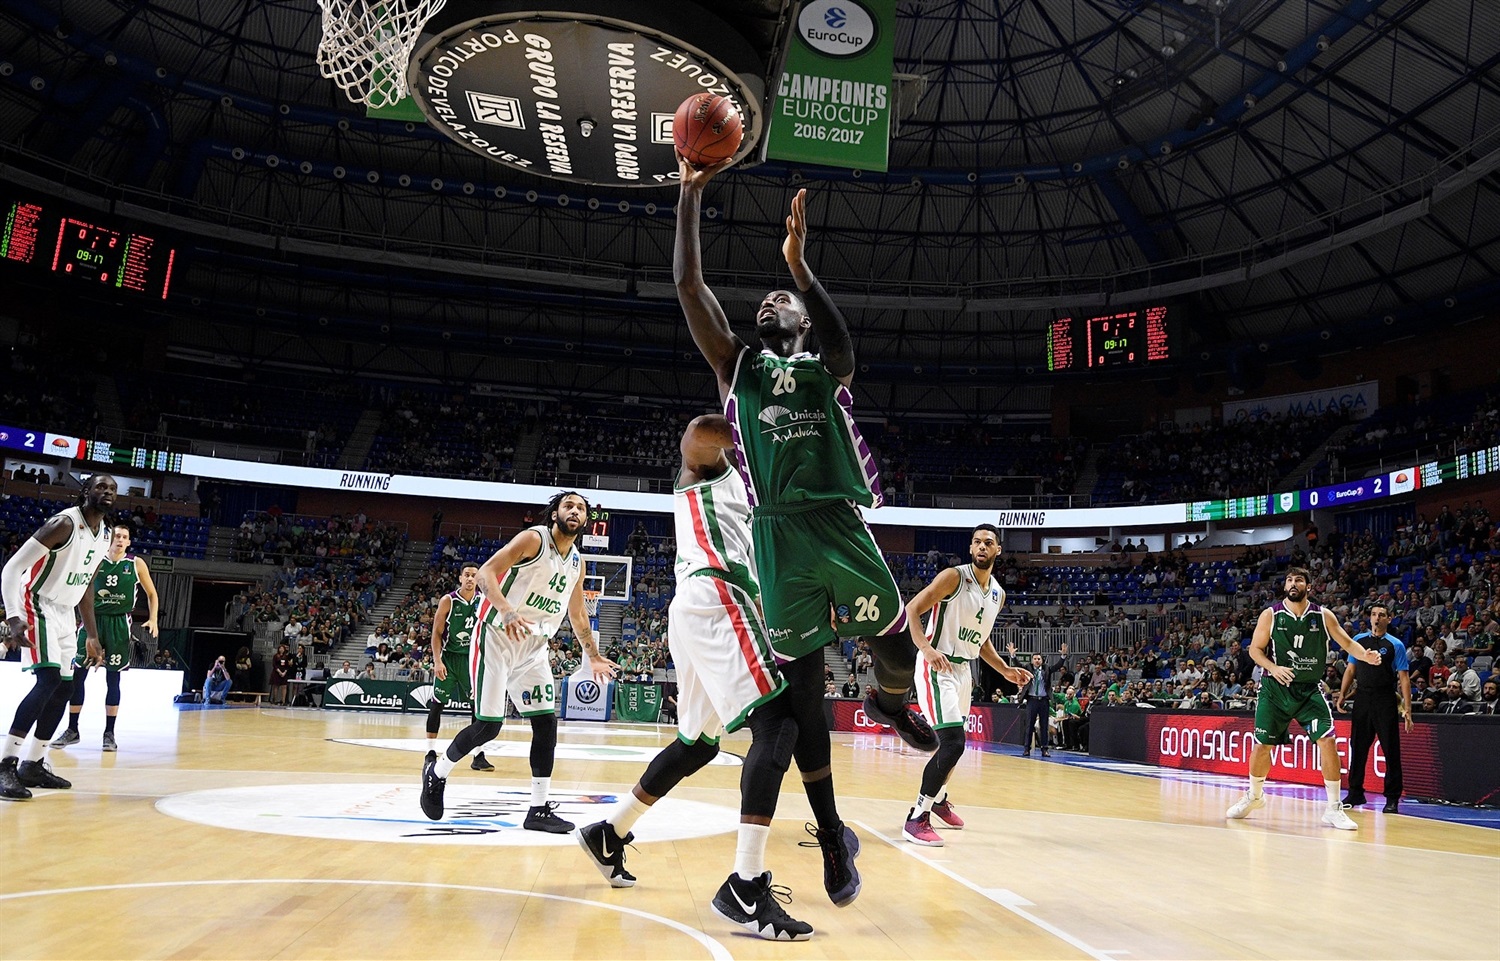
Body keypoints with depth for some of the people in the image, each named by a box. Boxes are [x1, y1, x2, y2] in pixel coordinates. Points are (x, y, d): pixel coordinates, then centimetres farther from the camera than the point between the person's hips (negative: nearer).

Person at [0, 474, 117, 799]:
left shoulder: (105, 535, 7)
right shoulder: (64, 523, -19)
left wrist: (92, 637, 16)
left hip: (65, 614, 9)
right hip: (38, 606, -9)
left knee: (63, 688, 8)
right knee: (48, 679, -23)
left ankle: (33, 764, 18)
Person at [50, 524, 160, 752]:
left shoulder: (136, 564, 2)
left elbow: (151, 593, 10)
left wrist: (152, 619, -1)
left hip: (119, 624, -1)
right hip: (93, 619, 1)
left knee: (113, 679, 2)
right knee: (77, 674, -1)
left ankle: (109, 733, 9)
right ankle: (72, 729, 10)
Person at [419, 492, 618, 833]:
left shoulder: (577, 562, 10)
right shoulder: (533, 539, -11)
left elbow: (577, 616, 23)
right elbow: (486, 572, -20)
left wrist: (594, 657, 23)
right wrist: (507, 611, -36)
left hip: (533, 648, 7)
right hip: (497, 638, -7)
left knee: (547, 722, -2)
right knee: (488, 725, -8)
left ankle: (539, 809, 5)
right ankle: (436, 771, 19)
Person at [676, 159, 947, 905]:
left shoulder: (828, 366, 15)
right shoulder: (738, 366, 17)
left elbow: (839, 340, -11)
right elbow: (688, 287, 8)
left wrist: (798, 262, -21)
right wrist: (690, 194, 5)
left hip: (841, 526, 0)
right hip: (779, 536, 0)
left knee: (899, 649, 5)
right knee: (802, 689, 3)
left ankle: (889, 702, 44)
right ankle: (833, 835, 18)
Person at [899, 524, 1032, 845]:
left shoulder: (998, 594, 10)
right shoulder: (954, 577, -13)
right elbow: (911, 610, -18)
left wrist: (1005, 670, 14)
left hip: (963, 670, 8)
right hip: (937, 668, -8)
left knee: (954, 743, 20)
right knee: (953, 742, -19)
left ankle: (939, 800, 45)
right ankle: (917, 818, -10)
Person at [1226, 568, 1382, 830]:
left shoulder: (1323, 615, -2)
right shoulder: (1271, 615, -5)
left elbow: (1347, 643, 1)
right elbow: (1255, 649, -3)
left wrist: (1365, 656, -20)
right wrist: (1273, 668, -21)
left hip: (1310, 690, 0)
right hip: (1276, 690, 0)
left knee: (1327, 741, -14)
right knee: (1261, 746, 4)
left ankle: (1333, 809, -1)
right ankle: (1254, 796, 30)